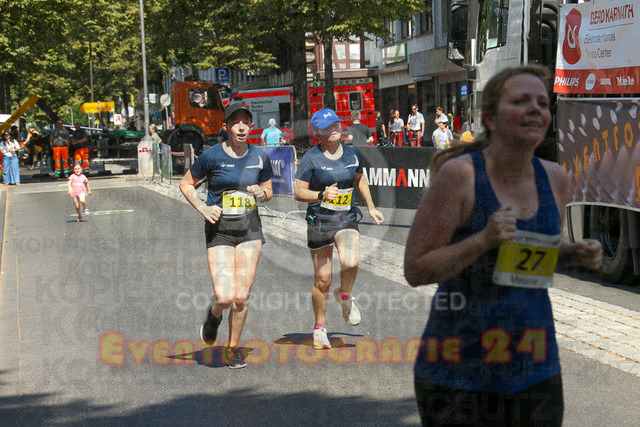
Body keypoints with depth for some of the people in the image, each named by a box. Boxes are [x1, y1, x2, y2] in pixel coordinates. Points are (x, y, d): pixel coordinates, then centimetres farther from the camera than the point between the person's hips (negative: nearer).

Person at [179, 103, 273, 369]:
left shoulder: (259, 157, 3)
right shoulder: (212, 156, -8)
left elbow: (268, 192, 16)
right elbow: (186, 184, 4)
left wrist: (262, 194, -7)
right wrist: (202, 208, -10)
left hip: (249, 229, 3)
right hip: (219, 230, -3)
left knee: (242, 297, 0)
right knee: (225, 297, -13)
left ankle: (233, 348, 20)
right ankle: (214, 315, 24)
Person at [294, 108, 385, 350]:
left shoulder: (352, 154, 5)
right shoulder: (311, 158, -8)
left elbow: (360, 180, 23)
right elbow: (299, 193, -8)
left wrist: (371, 207, 19)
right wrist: (322, 195, -24)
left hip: (347, 219, 2)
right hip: (319, 221, -2)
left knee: (350, 262, -25)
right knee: (322, 280, 2)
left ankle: (344, 296, 8)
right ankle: (320, 328, 21)